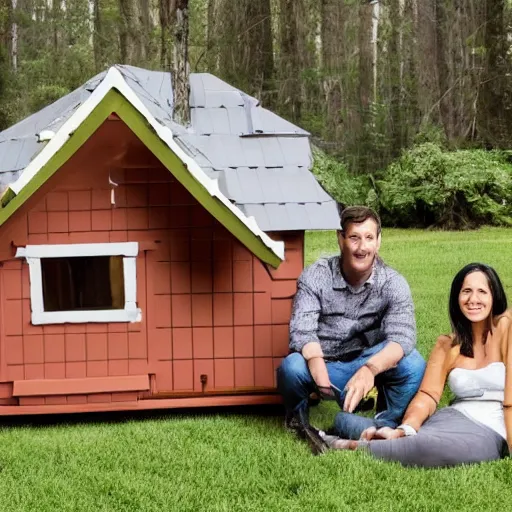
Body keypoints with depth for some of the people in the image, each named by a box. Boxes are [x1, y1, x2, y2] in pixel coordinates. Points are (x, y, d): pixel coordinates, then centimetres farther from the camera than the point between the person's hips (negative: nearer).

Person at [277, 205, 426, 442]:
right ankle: (298, 419, 0)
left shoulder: (393, 283, -12)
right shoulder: (315, 276, -13)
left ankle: (385, 427, -4)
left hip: (368, 364, 1)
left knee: (413, 364, -28)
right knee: (291, 367, -34)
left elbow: (401, 336, -28)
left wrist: (370, 368, -49)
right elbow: (302, 330, -25)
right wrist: (316, 362, -48)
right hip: (324, 367, 0)